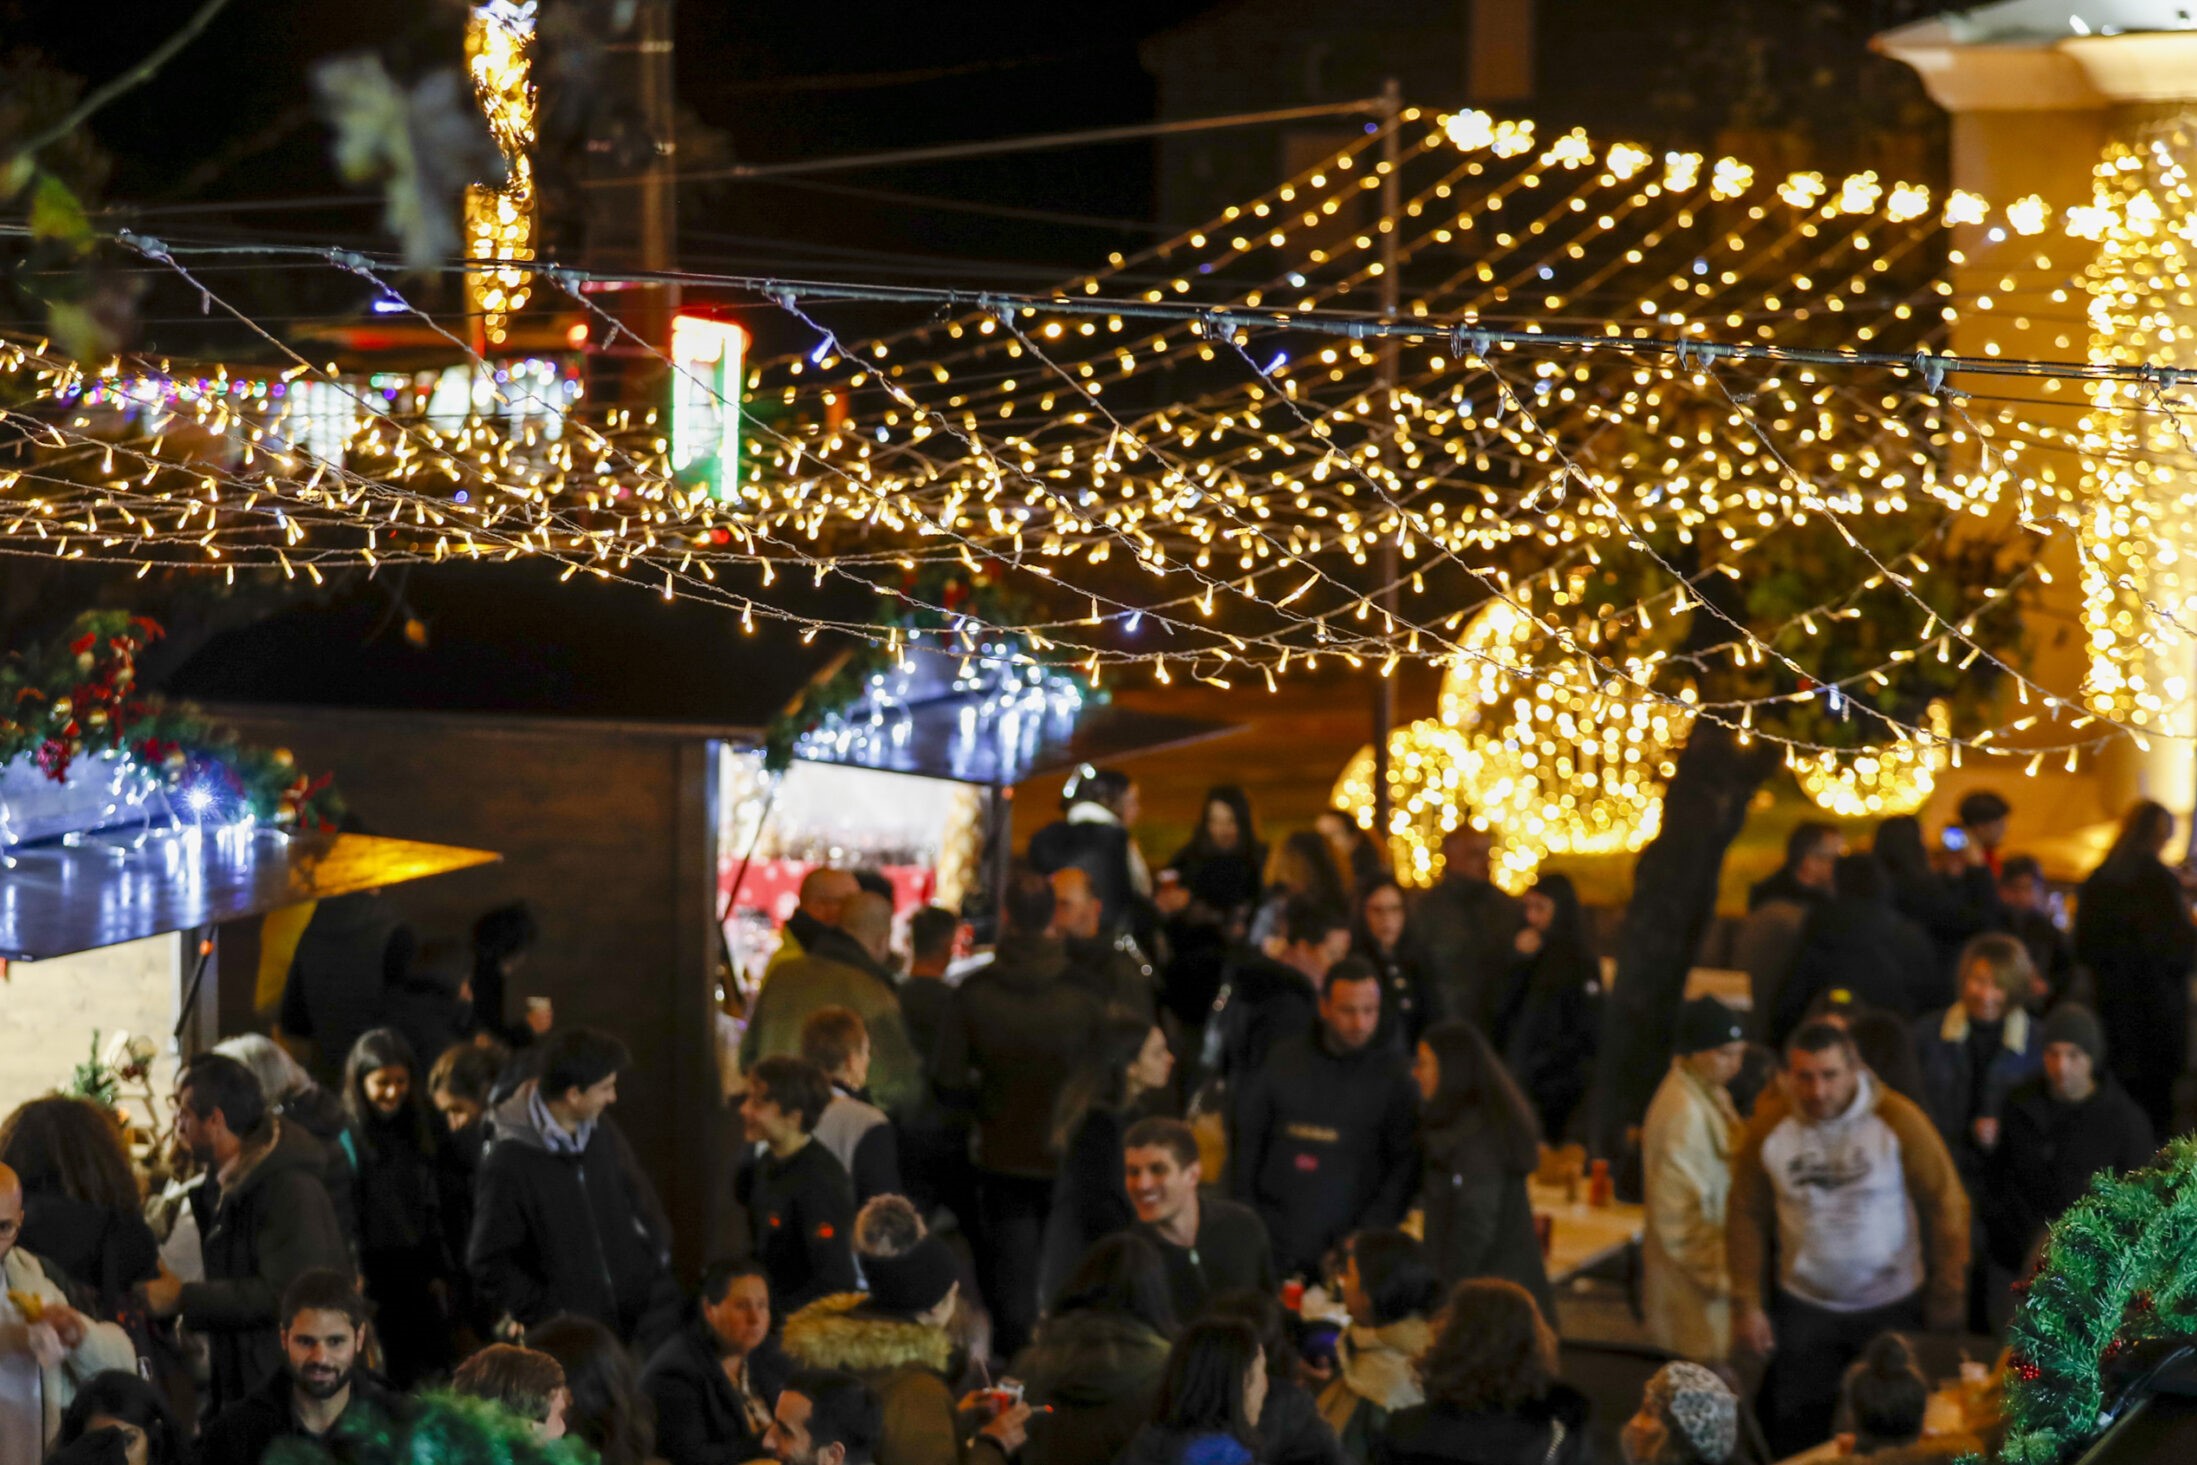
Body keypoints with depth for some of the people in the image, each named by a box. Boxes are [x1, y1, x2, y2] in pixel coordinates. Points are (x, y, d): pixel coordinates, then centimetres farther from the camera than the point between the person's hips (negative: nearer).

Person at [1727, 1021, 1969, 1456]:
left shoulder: (1899, 1122, -14)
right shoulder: (1766, 1134, -6)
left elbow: (1946, 1207, -8)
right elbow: (1746, 1219, 1)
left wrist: (1946, 1304, -7)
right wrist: (1747, 1305, -3)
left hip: (1894, 1306, -2)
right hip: (1804, 1307, 2)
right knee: (1796, 1436, 6)